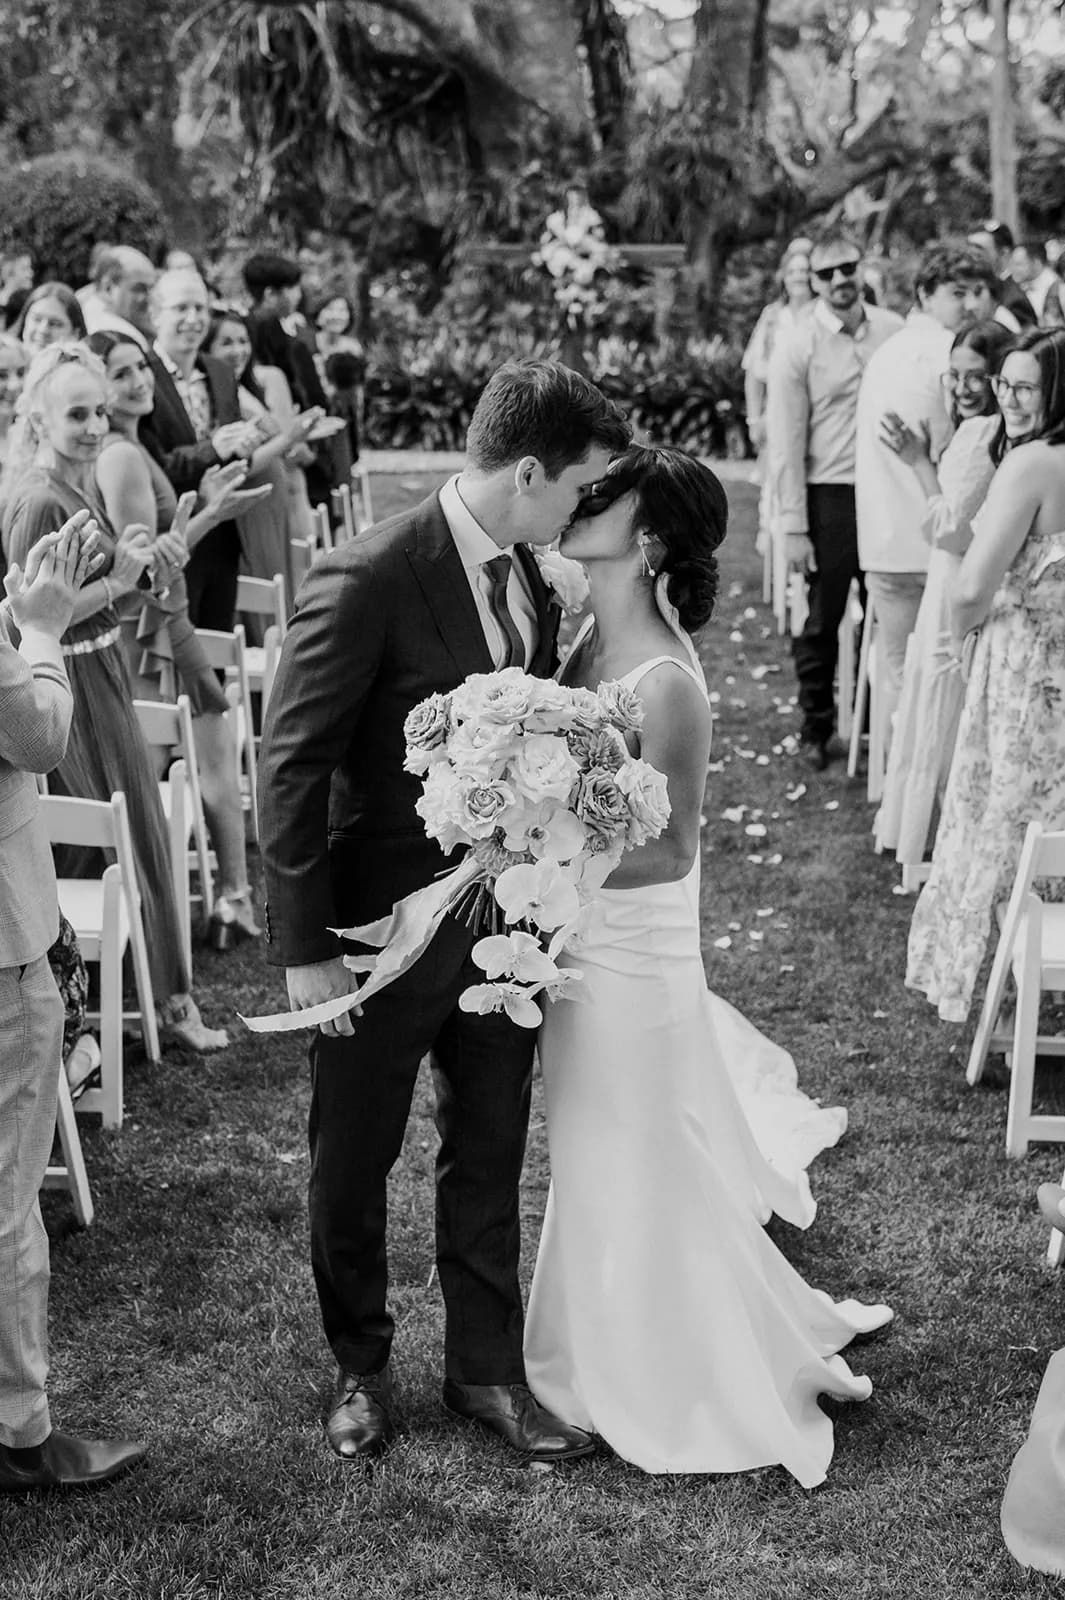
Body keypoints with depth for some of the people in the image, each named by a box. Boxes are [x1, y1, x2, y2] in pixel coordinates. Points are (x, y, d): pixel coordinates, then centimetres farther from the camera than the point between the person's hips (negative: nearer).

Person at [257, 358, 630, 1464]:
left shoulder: (529, 578, 1)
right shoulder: (366, 580, -21)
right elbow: (292, 767, -17)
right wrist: (304, 946, -16)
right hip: (382, 928, -6)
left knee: (489, 1157, 17)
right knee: (353, 1165, 13)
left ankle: (486, 1370, 33)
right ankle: (360, 1369, 35)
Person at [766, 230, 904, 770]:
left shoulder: (895, 331, 4)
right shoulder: (796, 346, -5)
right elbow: (785, 443, -6)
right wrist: (793, 528, -9)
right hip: (829, 495, -3)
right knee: (822, 620, 6)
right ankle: (816, 731, 20)